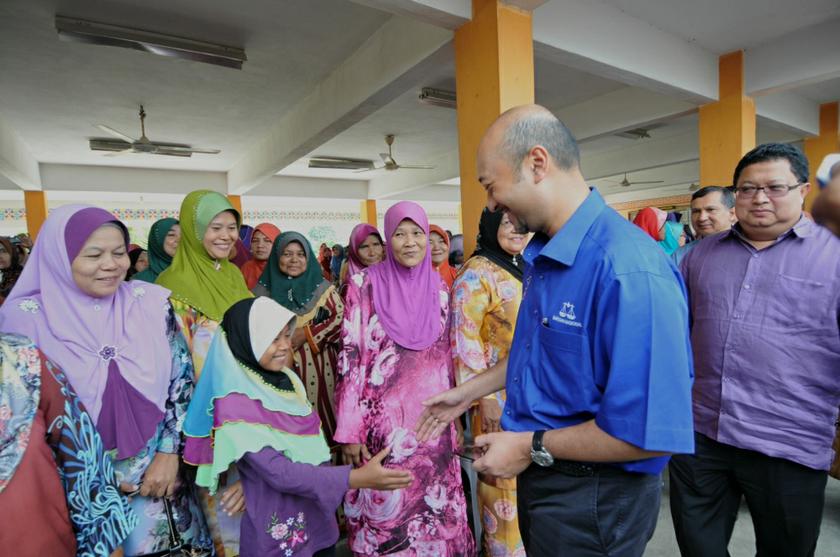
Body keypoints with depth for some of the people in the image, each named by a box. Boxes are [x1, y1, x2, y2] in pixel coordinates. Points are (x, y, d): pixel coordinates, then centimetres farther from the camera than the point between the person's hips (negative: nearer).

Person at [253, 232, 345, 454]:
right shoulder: (263, 290, 7)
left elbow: (342, 317, -6)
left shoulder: (322, 288, 3)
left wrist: (307, 334, -13)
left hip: (318, 366, -1)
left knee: (318, 415, 1)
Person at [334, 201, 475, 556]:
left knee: (435, 510, 13)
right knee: (384, 509, 9)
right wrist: (349, 430, -9)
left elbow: (446, 358, 11)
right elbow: (350, 358, -7)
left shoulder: (439, 289, 5)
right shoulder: (365, 284, -6)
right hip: (382, 421, -3)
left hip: (432, 422, 3)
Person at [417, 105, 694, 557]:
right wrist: (467, 392, 13)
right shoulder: (541, 255, 2)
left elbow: (650, 430, -29)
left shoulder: (629, 269, -29)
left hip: (592, 498, -8)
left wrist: (532, 447, -19)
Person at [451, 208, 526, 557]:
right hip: (499, 393, -7)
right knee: (504, 477, 7)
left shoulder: (525, 270, 10)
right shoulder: (477, 272, -13)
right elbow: (464, 338, -17)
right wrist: (484, 398, -18)